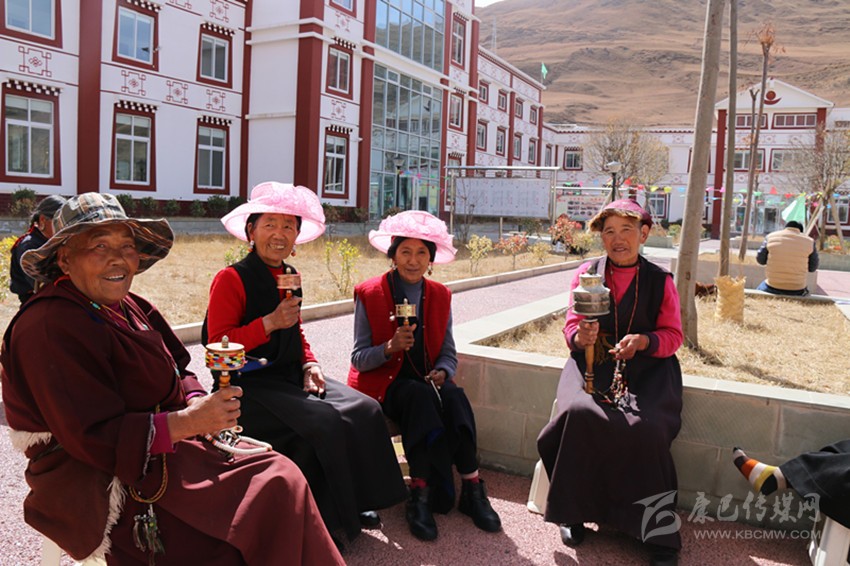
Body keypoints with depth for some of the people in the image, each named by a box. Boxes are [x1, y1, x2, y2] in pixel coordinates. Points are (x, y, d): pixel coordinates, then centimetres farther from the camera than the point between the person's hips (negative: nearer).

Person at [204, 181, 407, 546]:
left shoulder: (290, 277, 13)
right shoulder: (231, 279, -10)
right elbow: (218, 345, -14)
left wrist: (309, 364, 3)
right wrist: (269, 323, -23)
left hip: (289, 376, 8)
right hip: (250, 383, -7)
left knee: (365, 410, -9)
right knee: (325, 423, -27)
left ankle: (352, 506, 2)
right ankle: (328, 518, -6)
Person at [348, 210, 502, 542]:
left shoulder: (440, 296, 9)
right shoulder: (369, 294, -2)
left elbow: (448, 353, 11)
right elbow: (358, 359, -4)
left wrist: (442, 372, -12)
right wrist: (390, 347, -24)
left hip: (426, 381, 3)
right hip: (383, 384, -3)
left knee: (454, 395, -29)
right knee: (419, 396, -34)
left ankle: (471, 488, -23)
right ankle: (422, 494, -28)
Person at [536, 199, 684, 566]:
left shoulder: (660, 281, 8)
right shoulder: (587, 273, 9)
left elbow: (673, 335, 8)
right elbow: (571, 328, 8)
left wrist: (643, 340, -14)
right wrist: (580, 336, -17)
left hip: (647, 368, 0)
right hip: (592, 362, 1)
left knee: (646, 425, -30)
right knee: (580, 412, -31)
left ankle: (659, 534, -11)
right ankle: (573, 513, -10)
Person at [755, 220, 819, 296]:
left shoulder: (771, 237, -1)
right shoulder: (809, 242, -2)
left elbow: (760, 259, 4)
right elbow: (812, 268, 5)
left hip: (772, 287, 0)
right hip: (796, 291, 0)